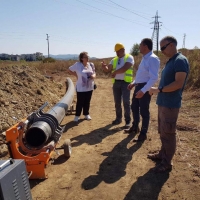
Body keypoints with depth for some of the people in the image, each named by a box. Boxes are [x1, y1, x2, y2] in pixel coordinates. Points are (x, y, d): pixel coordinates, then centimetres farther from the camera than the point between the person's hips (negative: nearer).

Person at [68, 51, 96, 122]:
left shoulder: (91, 64, 2)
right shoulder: (77, 65, -9)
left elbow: (94, 73, 11)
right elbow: (69, 70, 3)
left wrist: (93, 76, -12)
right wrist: (76, 75, -5)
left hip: (90, 87, 4)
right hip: (81, 88, -4)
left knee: (87, 102, 13)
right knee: (80, 102, 3)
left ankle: (86, 114, 30)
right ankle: (77, 115, 19)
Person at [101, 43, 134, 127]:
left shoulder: (129, 58, -3)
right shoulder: (114, 60, 15)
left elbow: (125, 68, -18)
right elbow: (107, 70, 11)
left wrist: (115, 72, -14)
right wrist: (104, 66, -10)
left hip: (125, 82, -5)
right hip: (116, 82, 6)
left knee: (126, 102, -3)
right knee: (117, 102, 11)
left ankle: (128, 120, 8)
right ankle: (118, 118, 24)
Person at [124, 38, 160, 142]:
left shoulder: (153, 59, -17)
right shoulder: (144, 58, 13)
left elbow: (154, 78, -25)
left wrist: (143, 91, -30)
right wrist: (134, 83, 16)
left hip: (145, 88, -10)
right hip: (138, 86, 10)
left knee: (144, 111, 2)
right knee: (134, 107, 20)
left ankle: (143, 134, 19)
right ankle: (135, 127, 40)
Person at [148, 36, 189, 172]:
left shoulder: (180, 61, -15)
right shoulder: (171, 61, 15)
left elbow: (178, 84, -23)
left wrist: (159, 90, -17)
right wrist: (158, 89, 7)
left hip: (170, 105, -9)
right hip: (163, 103, 9)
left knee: (168, 134, 1)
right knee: (163, 132, 18)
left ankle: (167, 163, 13)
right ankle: (163, 154, 34)